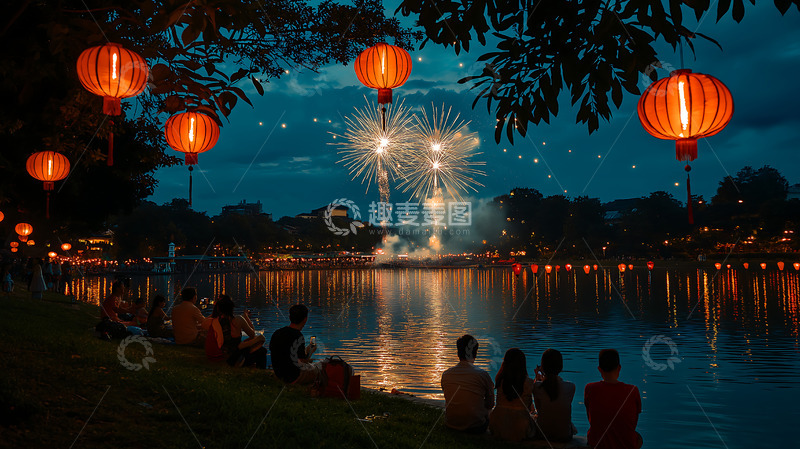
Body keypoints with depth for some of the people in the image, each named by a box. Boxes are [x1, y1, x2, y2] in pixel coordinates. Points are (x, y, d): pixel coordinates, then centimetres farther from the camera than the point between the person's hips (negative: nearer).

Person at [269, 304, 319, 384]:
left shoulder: (276, 333, -2)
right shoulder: (298, 337, -24)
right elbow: (301, 365, -20)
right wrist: (310, 351, 0)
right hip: (294, 378, -8)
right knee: (323, 366, 13)